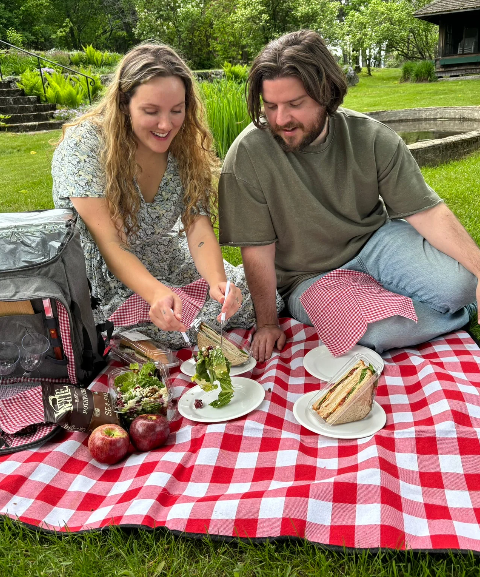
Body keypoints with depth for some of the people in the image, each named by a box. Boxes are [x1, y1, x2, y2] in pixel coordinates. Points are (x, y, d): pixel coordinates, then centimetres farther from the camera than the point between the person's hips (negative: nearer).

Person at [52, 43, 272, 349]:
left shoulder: (186, 147, -6)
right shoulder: (85, 144, -21)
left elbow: (199, 227, -16)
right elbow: (109, 245, -26)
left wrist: (218, 281, -38)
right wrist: (155, 292, -45)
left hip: (167, 260, 5)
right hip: (104, 276, -5)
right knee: (185, 321, -26)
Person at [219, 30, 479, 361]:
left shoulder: (373, 139, -11)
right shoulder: (248, 154, -18)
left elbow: (426, 212, -11)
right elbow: (258, 250, -13)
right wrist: (267, 323, -10)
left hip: (374, 239, 2)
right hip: (309, 276, -2)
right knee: (384, 327, -29)